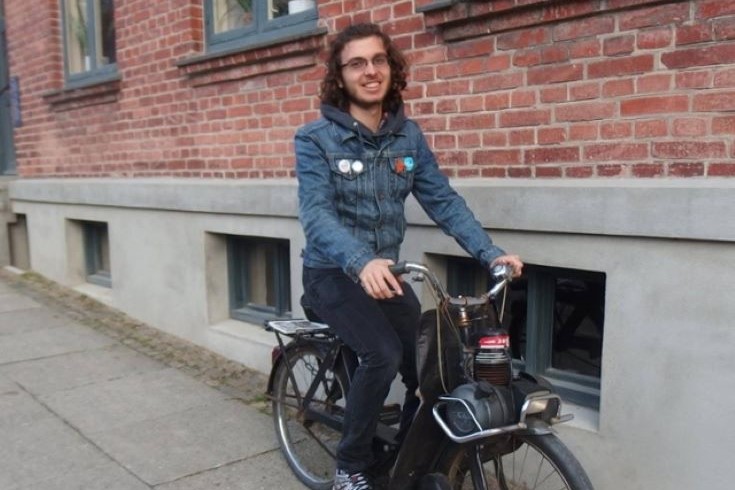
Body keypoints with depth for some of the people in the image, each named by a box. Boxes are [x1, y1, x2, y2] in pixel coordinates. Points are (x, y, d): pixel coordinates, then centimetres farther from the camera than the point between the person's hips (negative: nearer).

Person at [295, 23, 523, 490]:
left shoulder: (409, 136, 0)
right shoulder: (315, 138, -13)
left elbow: (443, 200, -4)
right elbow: (316, 213, -25)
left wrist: (491, 252, -18)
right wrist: (362, 263, -43)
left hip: (386, 272, 5)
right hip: (333, 273, -4)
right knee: (384, 353, -26)